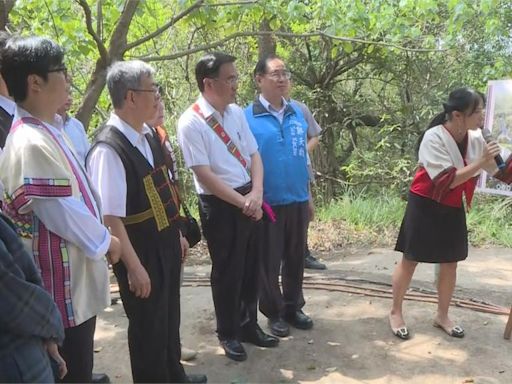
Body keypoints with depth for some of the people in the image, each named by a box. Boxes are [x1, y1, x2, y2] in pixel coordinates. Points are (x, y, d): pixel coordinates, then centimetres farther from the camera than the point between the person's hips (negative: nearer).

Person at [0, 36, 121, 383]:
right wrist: (105, 240, -7)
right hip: (64, 284, -9)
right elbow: (63, 213, -23)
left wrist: (100, 237, 12)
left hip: (75, 279, 9)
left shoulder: (46, 130, 8)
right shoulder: (32, 142, -24)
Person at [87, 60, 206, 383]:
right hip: (140, 254, -8)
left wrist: (177, 234, 16)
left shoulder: (149, 135, 3)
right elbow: (110, 217, -24)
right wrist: (134, 267, -20)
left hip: (166, 245, 8)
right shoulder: (109, 149, -24)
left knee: (170, 315, 25)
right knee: (148, 325, 11)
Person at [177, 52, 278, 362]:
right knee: (228, 272, 9)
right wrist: (242, 202, -16)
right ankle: (228, 333, 31)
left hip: (251, 200, 6)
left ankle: (249, 325, 37)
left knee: (251, 267, 17)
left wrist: (256, 194, -11)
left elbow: (254, 154, 5)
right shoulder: (191, 123, -16)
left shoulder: (237, 112, 4)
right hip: (220, 205, -6)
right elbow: (205, 175, -18)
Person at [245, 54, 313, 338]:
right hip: (267, 203, -4)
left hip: (298, 200, 5)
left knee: (295, 259, 16)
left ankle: (293, 307, 34)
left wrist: (308, 193, 13)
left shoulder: (297, 113, 6)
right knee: (269, 262, 9)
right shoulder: (247, 117, -10)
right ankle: (274, 313, 27)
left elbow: (303, 155, 12)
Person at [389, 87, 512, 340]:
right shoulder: (433, 138, -22)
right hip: (425, 207, -6)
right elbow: (447, 180, -27)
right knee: (410, 261, 4)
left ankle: (442, 316, 29)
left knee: (450, 263, 12)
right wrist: (480, 162, -27)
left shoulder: (475, 139, -3)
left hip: (453, 209, 6)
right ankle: (395, 313, 21)